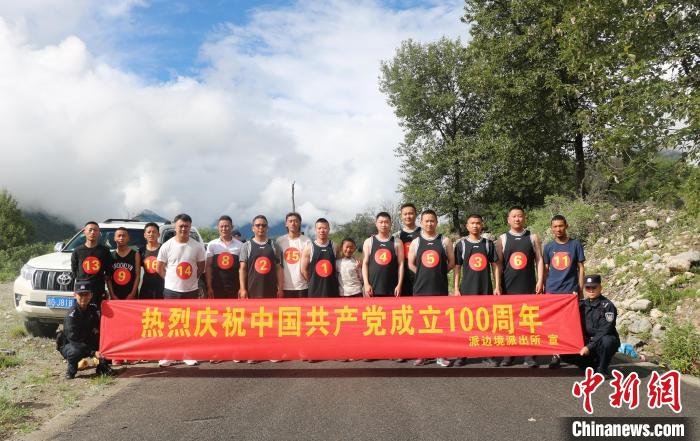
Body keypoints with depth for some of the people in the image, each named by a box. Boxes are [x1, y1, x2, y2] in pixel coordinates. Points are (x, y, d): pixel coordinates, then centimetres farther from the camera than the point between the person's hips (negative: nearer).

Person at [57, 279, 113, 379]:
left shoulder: (93, 308, -4)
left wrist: (97, 329, -18)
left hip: (88, 342, 6)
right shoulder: (71, 315, -23)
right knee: (76, 351, -38)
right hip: (69, 345, -6)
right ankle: (71, 369, -4)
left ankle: (103, 366, -8)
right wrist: (93, 352, -37)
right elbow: (74, 339, -29)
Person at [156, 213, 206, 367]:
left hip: (191, 291, 1)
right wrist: (172, 280, 4)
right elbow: (160, 268, 3)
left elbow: (201, 267, 8)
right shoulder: (167, 246, -6)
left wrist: (191, 280, 6)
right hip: (171, 291, -1)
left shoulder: (197, 246, -4)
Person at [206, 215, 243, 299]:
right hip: (217, 287, 0)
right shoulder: (212, 245, 1)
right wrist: (209, 287, -4)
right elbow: (208, 267, 2)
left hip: (234, 287, 0)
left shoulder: (240, 245, 1)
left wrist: (242, 287, -3)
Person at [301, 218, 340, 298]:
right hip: (315, 290, -2)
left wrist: (330, 281, 4)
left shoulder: (334, 247, 5)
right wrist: (314, 282, 3)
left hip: (332, 289, 2)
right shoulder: (309, 247, -2)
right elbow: (304, 270, 0)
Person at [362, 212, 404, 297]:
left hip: (392, 289, 0)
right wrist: (366, 284, -6)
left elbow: (401, 264, 2)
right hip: (373, 288, 0)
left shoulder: (397, 242, 5)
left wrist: (399, 284, -6)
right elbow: (365, 263, 3)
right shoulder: (369, 242, 6)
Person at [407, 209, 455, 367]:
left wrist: (438, 273, 3)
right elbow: (411, 264, 9)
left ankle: (441, 355, 11)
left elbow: (451, 262, 6)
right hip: (421, 288, 1)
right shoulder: (415, 242, 6)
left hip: (440, 288, -1)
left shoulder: (445, 241, 4)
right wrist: (425, 275, 4)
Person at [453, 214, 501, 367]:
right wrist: (456, 288, -3)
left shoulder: (488, 244, 7)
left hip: (486, 289, 1)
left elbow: (495, 265, 7)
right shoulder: (461, 244, 3)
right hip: (467, 289, -1)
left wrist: (497, 286, 0)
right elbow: (457, 267, 3)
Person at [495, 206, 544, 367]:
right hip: (509, 287, 0)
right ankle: (508, 354, 12)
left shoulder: (533, 237, 6)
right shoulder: (502, 239, 5)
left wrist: (540, 281, -5)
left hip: (529, 286, 0)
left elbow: (539, 260, 4)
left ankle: (529, 356, 6)